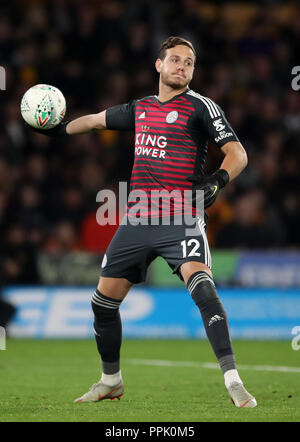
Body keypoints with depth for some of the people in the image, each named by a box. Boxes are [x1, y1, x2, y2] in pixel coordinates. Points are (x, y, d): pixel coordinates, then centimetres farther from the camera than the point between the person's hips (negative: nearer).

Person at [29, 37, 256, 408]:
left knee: (202, 286, -28)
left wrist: (217, 180, -23)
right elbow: (96, 119, 33)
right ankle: (111, 381, 29)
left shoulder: (200, 107, 0)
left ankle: (233, 382, -30)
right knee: (103, 301, 8)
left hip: (181, 220, -6)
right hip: (136, 221, 6)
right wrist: (60, 129, 38)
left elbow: (237, 153, -6)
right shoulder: (140, 109, 15)